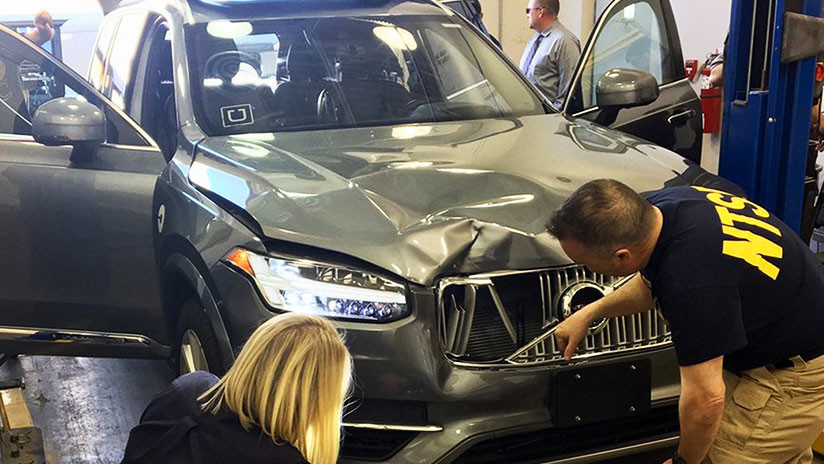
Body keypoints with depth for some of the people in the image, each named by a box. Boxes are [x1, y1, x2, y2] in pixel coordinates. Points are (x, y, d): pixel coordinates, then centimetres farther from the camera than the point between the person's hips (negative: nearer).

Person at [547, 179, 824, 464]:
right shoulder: (661, 206, -12)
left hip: (797, 372, -9)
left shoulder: (690, 280, -39)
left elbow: (706, 397, -29)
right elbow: (651, 284, 12)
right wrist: (589, 313, 17)